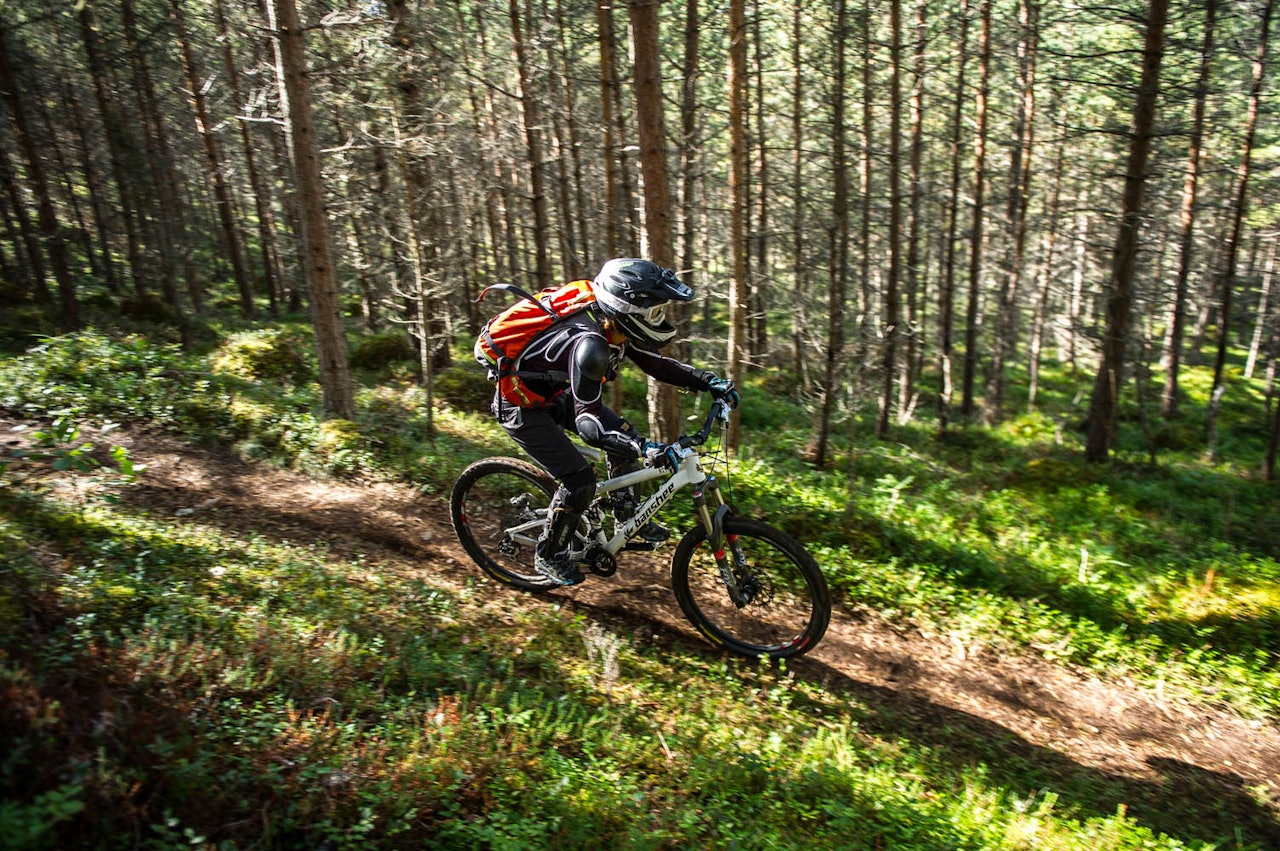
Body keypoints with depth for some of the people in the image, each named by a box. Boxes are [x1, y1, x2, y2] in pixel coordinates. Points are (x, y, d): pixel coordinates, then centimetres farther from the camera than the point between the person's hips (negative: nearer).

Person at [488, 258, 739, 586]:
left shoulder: (615, 329, -11)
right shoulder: (589, 344, -37)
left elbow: (656, 363, 1)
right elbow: (588, 423, -40)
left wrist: (710, 381, -9)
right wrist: (645, 449, -49)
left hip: (555, 394, 9)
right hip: (521, 406, -8)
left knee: (624, 434, 5)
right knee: (580, 479, -12)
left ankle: (626, 514, 21)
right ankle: (548, 556, 10)